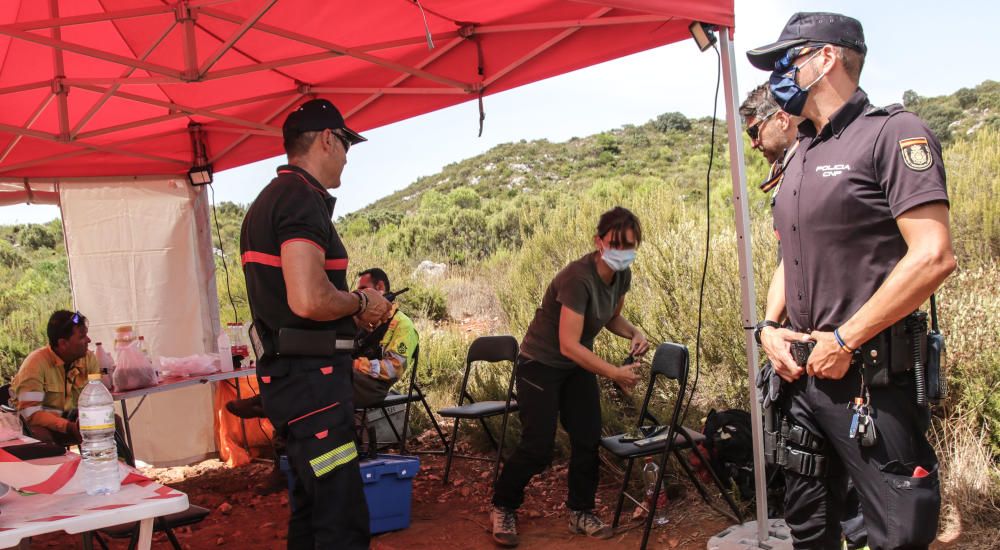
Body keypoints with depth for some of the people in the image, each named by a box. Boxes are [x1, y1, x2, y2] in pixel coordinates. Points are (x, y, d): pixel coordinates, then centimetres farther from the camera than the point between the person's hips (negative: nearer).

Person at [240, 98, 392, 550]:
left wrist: (351, 308, 18)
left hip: (290, 372, 11)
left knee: (312, 503, 20)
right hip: (310, 376, -11)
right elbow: (309, 300, -28)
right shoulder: (304, 199, -15)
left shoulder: (270, 199, 17)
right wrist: (359, 303, -10)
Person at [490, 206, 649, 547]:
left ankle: (581, 512, 20)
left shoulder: (622, 276, -6)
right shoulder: (578, 278, -31)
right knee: (538, 448, -6)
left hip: (578, 366, 7)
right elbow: (569, 345, -32)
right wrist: (615, 373, -30)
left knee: (588, 440, 3)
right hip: (541, 364, -7)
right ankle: (503, 508, 16)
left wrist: (634, 333, -7)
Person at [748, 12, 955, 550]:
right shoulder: (800, 157, 16)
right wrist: (768, 326, 5)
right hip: (803, 375, 8)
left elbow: (933, 257, -19)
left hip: (873, 381, -8)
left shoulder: (892, 133, -9)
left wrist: (844, 341, -18)